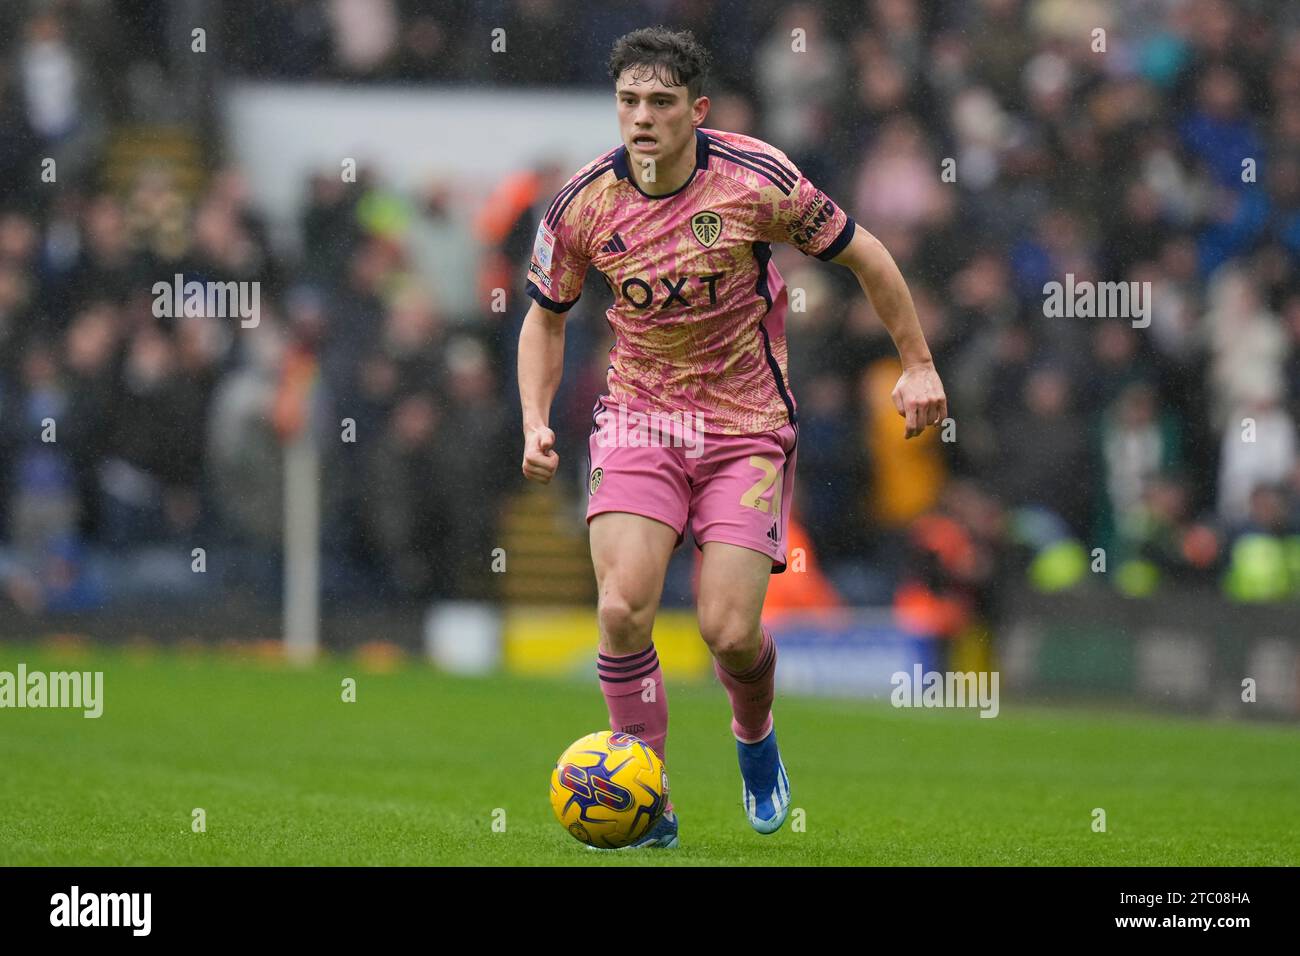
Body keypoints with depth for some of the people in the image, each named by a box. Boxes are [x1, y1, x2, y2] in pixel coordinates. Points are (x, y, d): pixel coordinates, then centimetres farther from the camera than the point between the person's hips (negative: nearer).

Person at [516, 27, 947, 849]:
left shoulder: (756, 181, -15)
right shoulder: (585, 206, -8)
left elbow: (861, 254, 0)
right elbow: (546, 317, 9)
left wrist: (918, 364, 2)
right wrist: (536, 422, -5)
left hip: (749, 426, -2)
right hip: (638, 419, 2)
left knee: (730, 631, -10)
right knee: (624, 609, -18)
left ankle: (756, 737, 27)